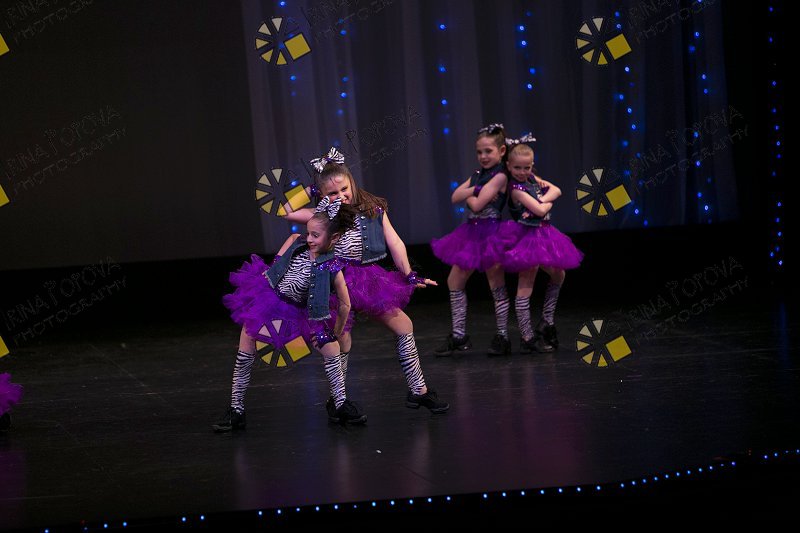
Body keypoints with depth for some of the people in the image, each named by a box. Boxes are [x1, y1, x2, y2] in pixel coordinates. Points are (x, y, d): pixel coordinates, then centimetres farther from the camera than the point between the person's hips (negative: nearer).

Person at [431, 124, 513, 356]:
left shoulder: (499, 176, -11)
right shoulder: (478, 174, 14)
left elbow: (476, 205, -17)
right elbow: (455, 197, 4)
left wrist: (467, 193, 2)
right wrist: (474, 189, -11)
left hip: (489, 234, -9)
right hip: (471, 232, 9)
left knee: (497, 287, -1)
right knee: (454, 282, 9)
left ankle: (502, 337, 7)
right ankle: (458, 336, 16)